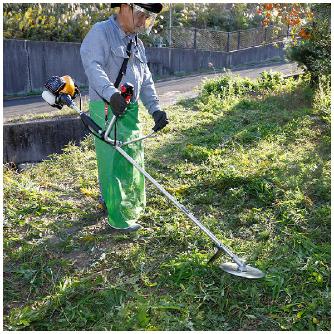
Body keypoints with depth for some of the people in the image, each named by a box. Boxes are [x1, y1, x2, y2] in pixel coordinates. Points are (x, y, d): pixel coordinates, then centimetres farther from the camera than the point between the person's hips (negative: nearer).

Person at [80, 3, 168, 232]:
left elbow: (146, 81, 18)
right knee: (113, 160, -6)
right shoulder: (101, 32, -6)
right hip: (106, 109, -8)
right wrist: (111, 93, -39)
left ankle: (132, 203, 35)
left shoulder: (138, 44, 19)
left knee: (134, 158, 15)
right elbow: (92, 65, -23)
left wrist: (156, 109, 4)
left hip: (131, 109, 8)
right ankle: (118, 218, 4)